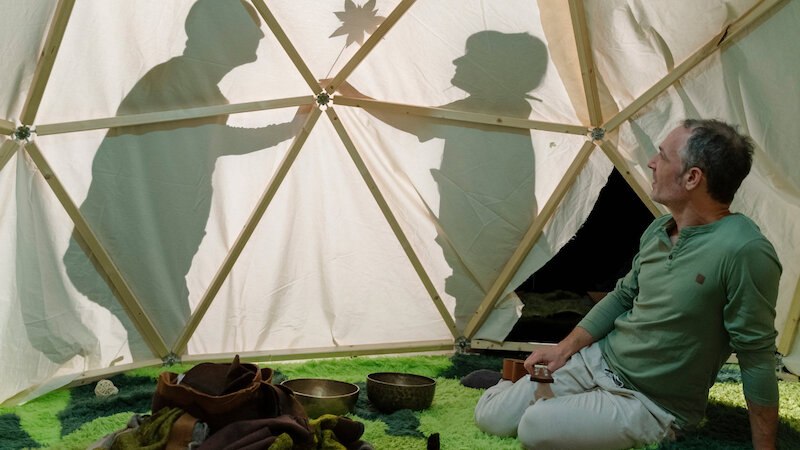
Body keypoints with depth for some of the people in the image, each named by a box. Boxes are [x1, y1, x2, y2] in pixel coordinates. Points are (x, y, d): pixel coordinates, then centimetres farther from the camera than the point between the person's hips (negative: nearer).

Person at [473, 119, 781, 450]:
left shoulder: (744, 251, -27)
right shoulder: (658, 230, 0)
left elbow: (757, 357, -21)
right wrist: (565, 348, 5)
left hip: (652, 404, -6)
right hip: (597, 360, 6)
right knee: (490, 416, 1)